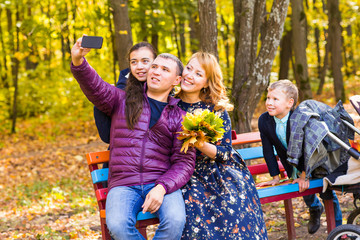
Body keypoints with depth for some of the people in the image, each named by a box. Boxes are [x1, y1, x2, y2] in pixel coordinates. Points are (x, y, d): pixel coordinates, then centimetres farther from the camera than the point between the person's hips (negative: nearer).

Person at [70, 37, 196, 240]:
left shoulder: (179, 117, 12)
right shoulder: (123, 101, 15)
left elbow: (184, 162, 3)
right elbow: (96, 88, -4)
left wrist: (162, 188, -16)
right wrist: (78, 61, -25)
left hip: (162, 183, 0)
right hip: (124, 184, 0)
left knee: (175, 221, -31)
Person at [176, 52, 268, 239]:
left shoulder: (217, 110, -2)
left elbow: (224, 153, -4)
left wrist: (201, 144, -22)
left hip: (219, 171, 0)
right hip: (186, 173, 0)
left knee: (234, 204, -25)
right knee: (193, 207, -27)